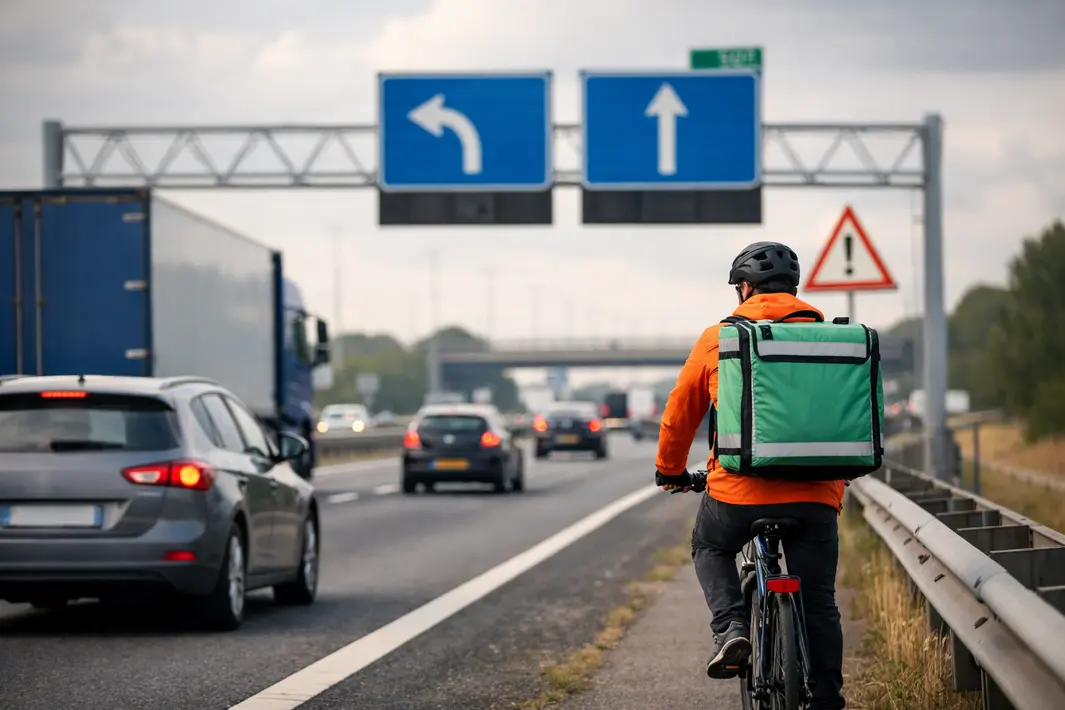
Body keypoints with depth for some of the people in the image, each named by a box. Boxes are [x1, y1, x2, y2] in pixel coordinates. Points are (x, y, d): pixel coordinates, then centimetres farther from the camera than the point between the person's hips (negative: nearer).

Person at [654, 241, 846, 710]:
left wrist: (669, 471, 31)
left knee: (710, 548, 27)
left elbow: (680, 412, 14)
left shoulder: (717, 339, 4)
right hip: (815, 494, 1)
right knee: (818, 603, 10)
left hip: (739, 491, -1)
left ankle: (731, 628, 4)